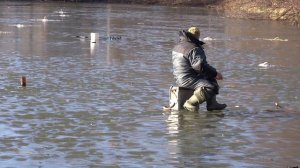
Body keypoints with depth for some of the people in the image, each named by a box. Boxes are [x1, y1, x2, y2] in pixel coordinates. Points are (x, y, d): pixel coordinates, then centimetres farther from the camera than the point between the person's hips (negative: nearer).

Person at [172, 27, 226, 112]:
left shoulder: (178, 46, 15)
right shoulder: (194, 49, -17)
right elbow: (200, 66, -26)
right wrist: (215, 73, -16)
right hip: (188, 79, -11)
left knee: (211, 79, 21)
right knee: (210, 87, -25)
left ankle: (212, 103, 16)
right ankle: (190, 104, -19)